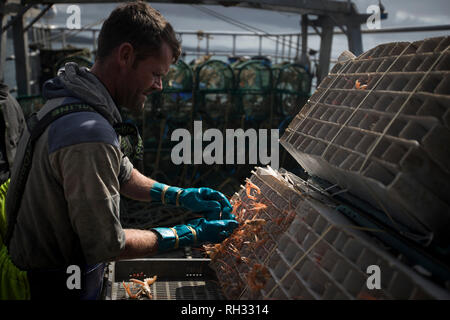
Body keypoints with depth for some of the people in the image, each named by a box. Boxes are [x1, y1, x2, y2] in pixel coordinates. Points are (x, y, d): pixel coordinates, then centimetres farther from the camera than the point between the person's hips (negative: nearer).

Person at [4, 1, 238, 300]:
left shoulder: (66, 102, 1)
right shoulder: (89, 135, -33)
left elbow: (122, 174, 10)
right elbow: (106, 245, -26)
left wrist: (182, 196, 0)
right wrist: (189, 235, -17)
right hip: (58, 286, -9)